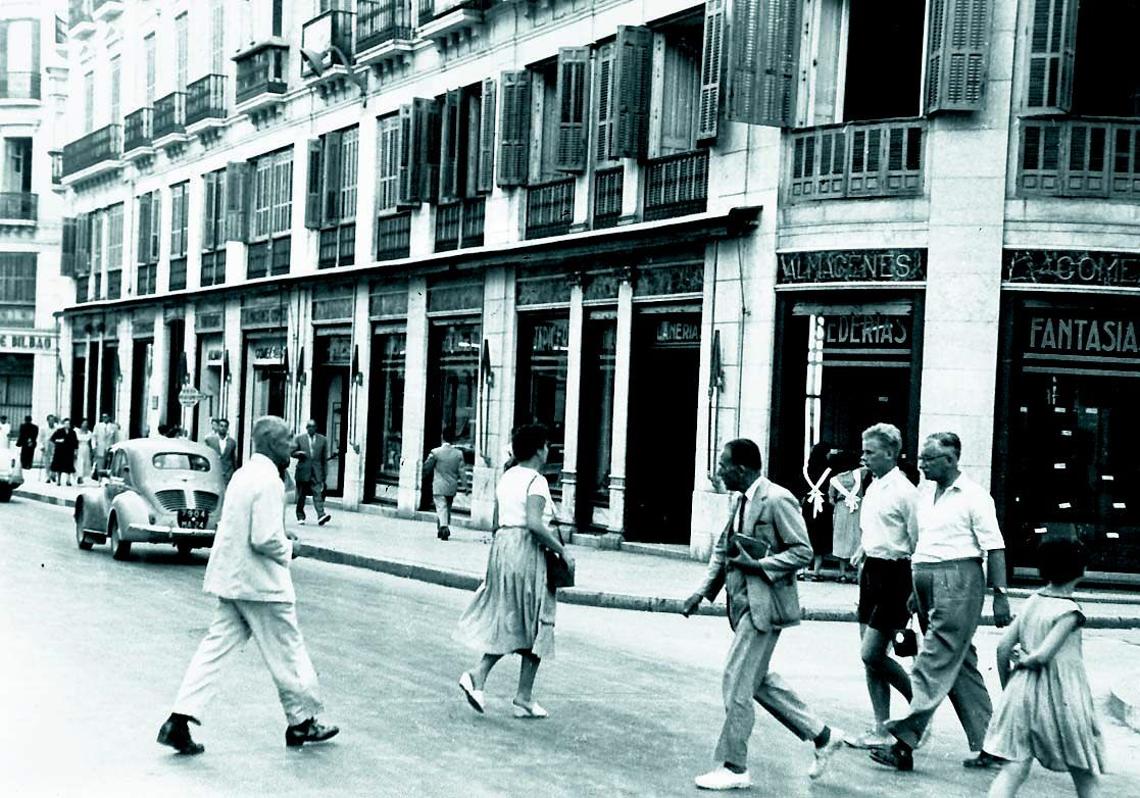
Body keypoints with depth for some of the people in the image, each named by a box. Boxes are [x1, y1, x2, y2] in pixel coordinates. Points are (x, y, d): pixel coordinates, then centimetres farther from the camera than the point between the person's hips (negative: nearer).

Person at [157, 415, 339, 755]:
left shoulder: (244, 473, 11)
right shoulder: (268, 481, -19)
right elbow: (265, 539, -25)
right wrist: (287, 549, -6)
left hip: (231, 578, 9)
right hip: (260, 582, -9)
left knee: (215, 646, 8)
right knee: (287, 653, 7)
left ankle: (179, 720, 1)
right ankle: (301, 722, 20)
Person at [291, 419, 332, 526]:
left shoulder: (323, 440, 8)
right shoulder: (299, 438, 6)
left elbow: (324, 457, 11)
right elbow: (292, 452, 5)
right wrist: (299, 453, -17)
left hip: (317, 472, 0)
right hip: (303, 471, 1)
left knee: (318, 493, -14)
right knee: (301, 495, 7)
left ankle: (321, 515, -24)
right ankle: (300, 517, 18)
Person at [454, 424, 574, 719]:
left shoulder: (506, 478, 13)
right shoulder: (536, 481, -12)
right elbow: (534, 523, -23)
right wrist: (562, 551, -16)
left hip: (501, 546, 8)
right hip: (527, 551, -8)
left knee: (508, 623, 13)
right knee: (533, 625, 4)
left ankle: (478, 675, -5)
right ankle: (524, 697, 8)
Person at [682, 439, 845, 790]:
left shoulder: (777, 500, -16)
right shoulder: (742, 500, 11)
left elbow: (802, 552, -15)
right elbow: (722, 547, 17)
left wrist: (756, 564, -20)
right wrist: (703, 591, 6)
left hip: (765, 603, -9)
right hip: (744, 601, 9)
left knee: (737, 680, -6)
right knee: (756, 679, 16)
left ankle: (733, 768, 4)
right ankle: (821, 735, 28)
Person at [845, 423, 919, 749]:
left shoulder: (904, 492, -14)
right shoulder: (873, 487, 11)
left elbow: (918, 544, -15)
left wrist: (915, 594, -15)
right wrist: (862, 550, 11)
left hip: (894, 574, -9)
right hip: (871, 571, 9)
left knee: (871, 654, -9)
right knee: (870, 655, 9)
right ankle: (880, 730, 17)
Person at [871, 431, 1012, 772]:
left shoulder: (973, 496, -8)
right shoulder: (925, 491, 14)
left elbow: (994, 548, -9)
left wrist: (1000, 595, -13)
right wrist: (916, 590, 19)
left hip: (957, 581, -8)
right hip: (927, 581, 8)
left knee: (934, 666, -9)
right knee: (961, 665, 11)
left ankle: (904, 743, -9)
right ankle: (988, 746, 19)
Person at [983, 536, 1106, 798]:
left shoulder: (1032, 602, 5)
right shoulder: (1068, 610, -12)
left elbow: (1003, 647, 5)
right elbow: (1043, 655, -20)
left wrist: (1007, 687, 17)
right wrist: (1025, 660, 1)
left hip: (1023, 692, 5)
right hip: (1061, 698, -5)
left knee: (1015, 767, 2)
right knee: (1085, 773, 14)